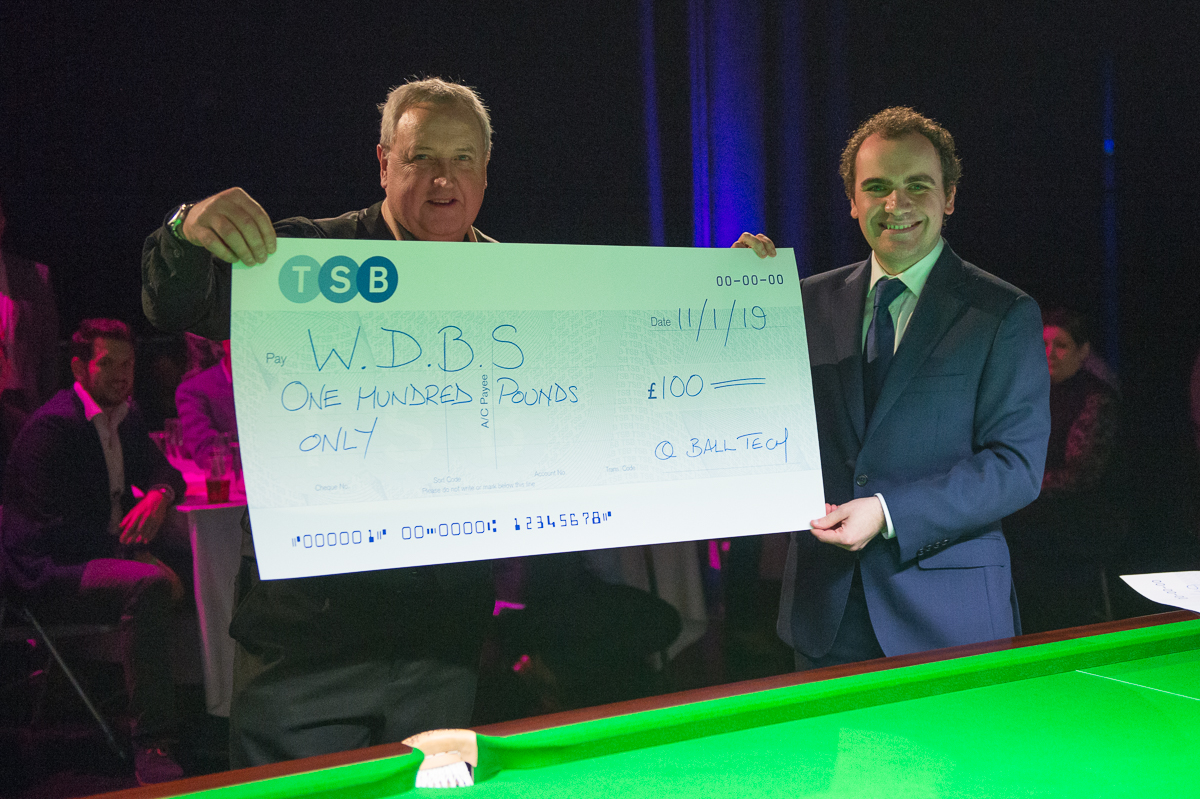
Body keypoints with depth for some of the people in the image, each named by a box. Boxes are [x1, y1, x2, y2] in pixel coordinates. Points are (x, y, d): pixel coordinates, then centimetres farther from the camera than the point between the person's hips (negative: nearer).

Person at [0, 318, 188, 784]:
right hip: (51, 568, -9)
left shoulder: (125, 416, 13)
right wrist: (133, 554, -24)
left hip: (113, 546, 9)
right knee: (149, 584, -36)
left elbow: (159, 469, 20)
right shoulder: (52, 426, -15)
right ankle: (150, 747, -36)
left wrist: (158, 495, -6)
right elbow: (56, 528, -20)